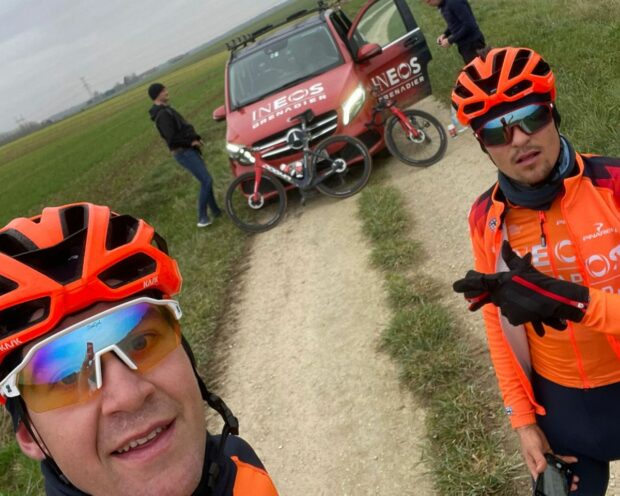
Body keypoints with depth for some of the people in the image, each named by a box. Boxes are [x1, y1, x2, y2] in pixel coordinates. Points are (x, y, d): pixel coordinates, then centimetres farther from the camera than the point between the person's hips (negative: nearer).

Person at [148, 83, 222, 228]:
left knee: (206, 180, 15)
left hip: (189, 150, 10)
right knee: (206, 181, -12)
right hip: (184, 153, -10)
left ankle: (215, 210, 26)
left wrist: (195, 138, 5)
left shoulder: (166, 110, 14)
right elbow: (171, 138, -26)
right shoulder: (162, 114, -19)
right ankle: (202, 218, -6)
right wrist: (191, 141, -14)